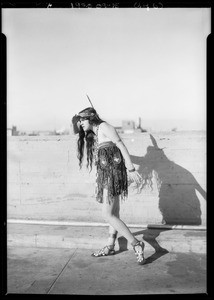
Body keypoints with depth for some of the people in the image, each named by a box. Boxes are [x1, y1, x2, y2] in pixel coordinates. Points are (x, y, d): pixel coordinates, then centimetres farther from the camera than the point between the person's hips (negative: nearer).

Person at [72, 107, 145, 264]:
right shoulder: (92, 136, 19)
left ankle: (136, 244, -6)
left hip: (112, 174, -9)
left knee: (108, 215, -12)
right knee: (114, 213, 16)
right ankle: (110, 246, 25)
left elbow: (121, 146, -15)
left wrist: (131, 169, -23)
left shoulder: (104, 127, -6)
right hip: (105, 175, 9)